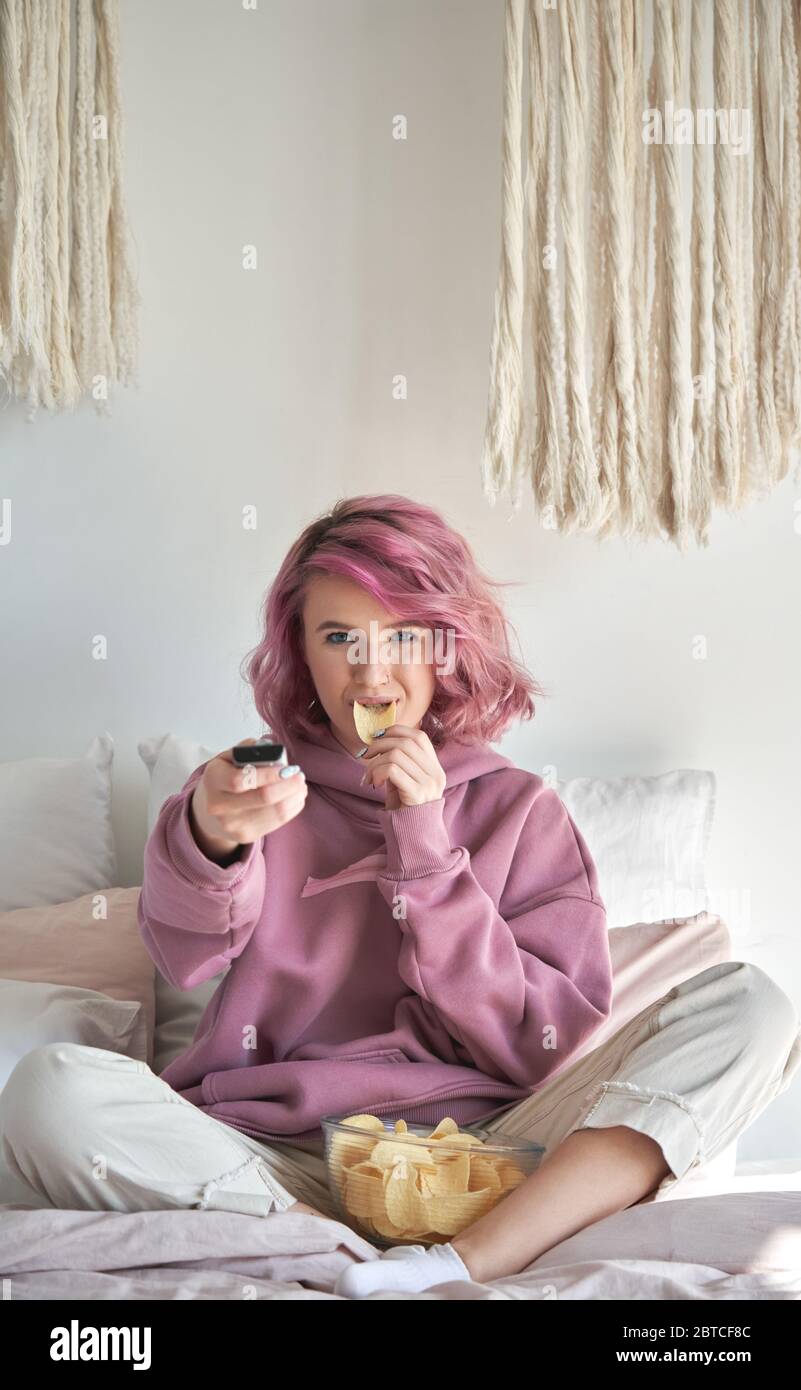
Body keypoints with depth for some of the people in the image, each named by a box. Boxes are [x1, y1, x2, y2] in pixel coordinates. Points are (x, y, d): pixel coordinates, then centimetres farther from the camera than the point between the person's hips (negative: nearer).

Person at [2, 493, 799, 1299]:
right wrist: (209, 834, -32)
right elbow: (186, 957, -9)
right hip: (281, 1162, 0)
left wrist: (423, 848, -7)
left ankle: (462, 1264, -30)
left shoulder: (517, 808, 12)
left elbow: (537, 1046, 1)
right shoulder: (272, 791, 13)